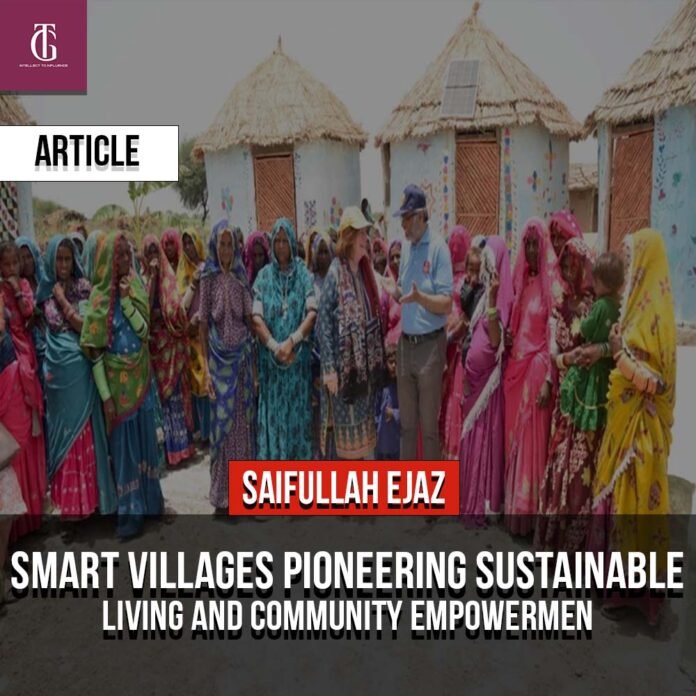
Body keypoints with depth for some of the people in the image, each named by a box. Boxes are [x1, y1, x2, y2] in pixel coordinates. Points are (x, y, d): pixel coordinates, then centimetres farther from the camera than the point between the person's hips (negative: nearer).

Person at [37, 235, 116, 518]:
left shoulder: (83, 286, -1)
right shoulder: (46, 290, 8)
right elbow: (42, 327, 11)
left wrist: (64, 301, -11)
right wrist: (46, 364, 4)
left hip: (79, 367, -3)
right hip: (55, 368, 3)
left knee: (82, 428, 3)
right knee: (61, 428, 10)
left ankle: (87, 495, 15)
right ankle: (67, 496, 23)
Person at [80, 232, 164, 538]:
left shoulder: (135, 289, 2)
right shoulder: (99, 297, -11)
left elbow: (144, 330, -6)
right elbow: (94, 351, -11)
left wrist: (127, 300, -18)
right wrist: (105, 395, -13)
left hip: (141, 377, 4)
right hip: (117, 380, -4)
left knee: (144, 438, 14)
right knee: (123, 442, 5)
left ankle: (148, 499, 31)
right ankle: (129, 511, 18)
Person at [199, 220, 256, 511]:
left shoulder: (242, 277, 6)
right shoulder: (208, 278, -1)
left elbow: (250, 320, 8)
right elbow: (203, 325, -2)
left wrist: (254, 361, 5)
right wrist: (206, 369, -6)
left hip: (243, 356, 3)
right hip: (219, 357, -3)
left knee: (244, 420, 7)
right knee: (222, 422, 1)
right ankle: (222, 494, 13)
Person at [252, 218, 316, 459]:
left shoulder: (303, 274, 3)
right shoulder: (263, 276, 4)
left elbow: (312, 312, -7)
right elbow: (257, 318, -3)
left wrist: (291, 341, -18)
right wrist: (275, 346, -15)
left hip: (299, 357, 0)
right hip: (270, 358, 0)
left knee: (298, 412, 5)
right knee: (273, 414, 3)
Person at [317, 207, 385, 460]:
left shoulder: (366, 271, 10)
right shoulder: (335, 273, -11)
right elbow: (323, 322, -14)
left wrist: (377, 359, 13)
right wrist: (328, 367, -18)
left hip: (364, 364, 7)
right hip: (343, 364, -7)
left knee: (360, 425, 16)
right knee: (341, 427, 2)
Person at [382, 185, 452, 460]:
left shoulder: (438, 248, -11)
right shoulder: (406, 247, 11)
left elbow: (446, 303, -16)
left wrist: (419, 297, -31)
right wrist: (396, 292, -2)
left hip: (430, 345, -7)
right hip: (405, 343, 7)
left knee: (429, 424, 4)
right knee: (407, 423, 16)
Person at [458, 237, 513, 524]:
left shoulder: (503, 297, -13)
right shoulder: (483, 294, 12)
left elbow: (495, 340, -25)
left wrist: (492, 299, -29)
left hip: (489, 375, -9)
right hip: (474, 373, 9)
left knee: (484, 437, -1)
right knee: (471, 436, 14)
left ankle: (482, 505, 10)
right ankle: (471, 500, 25)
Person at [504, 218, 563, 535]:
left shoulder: (552, 284, -7)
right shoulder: (521, 281, 13)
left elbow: (554, 335, -12)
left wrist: (549, 380, -16)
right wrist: (508, 351, 2)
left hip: (537, 368, -7)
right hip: (515, 366, 7)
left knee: (532, 439, 0)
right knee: (513, 437, 12)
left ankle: (528, 511, 12)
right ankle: (513, 508, 25)